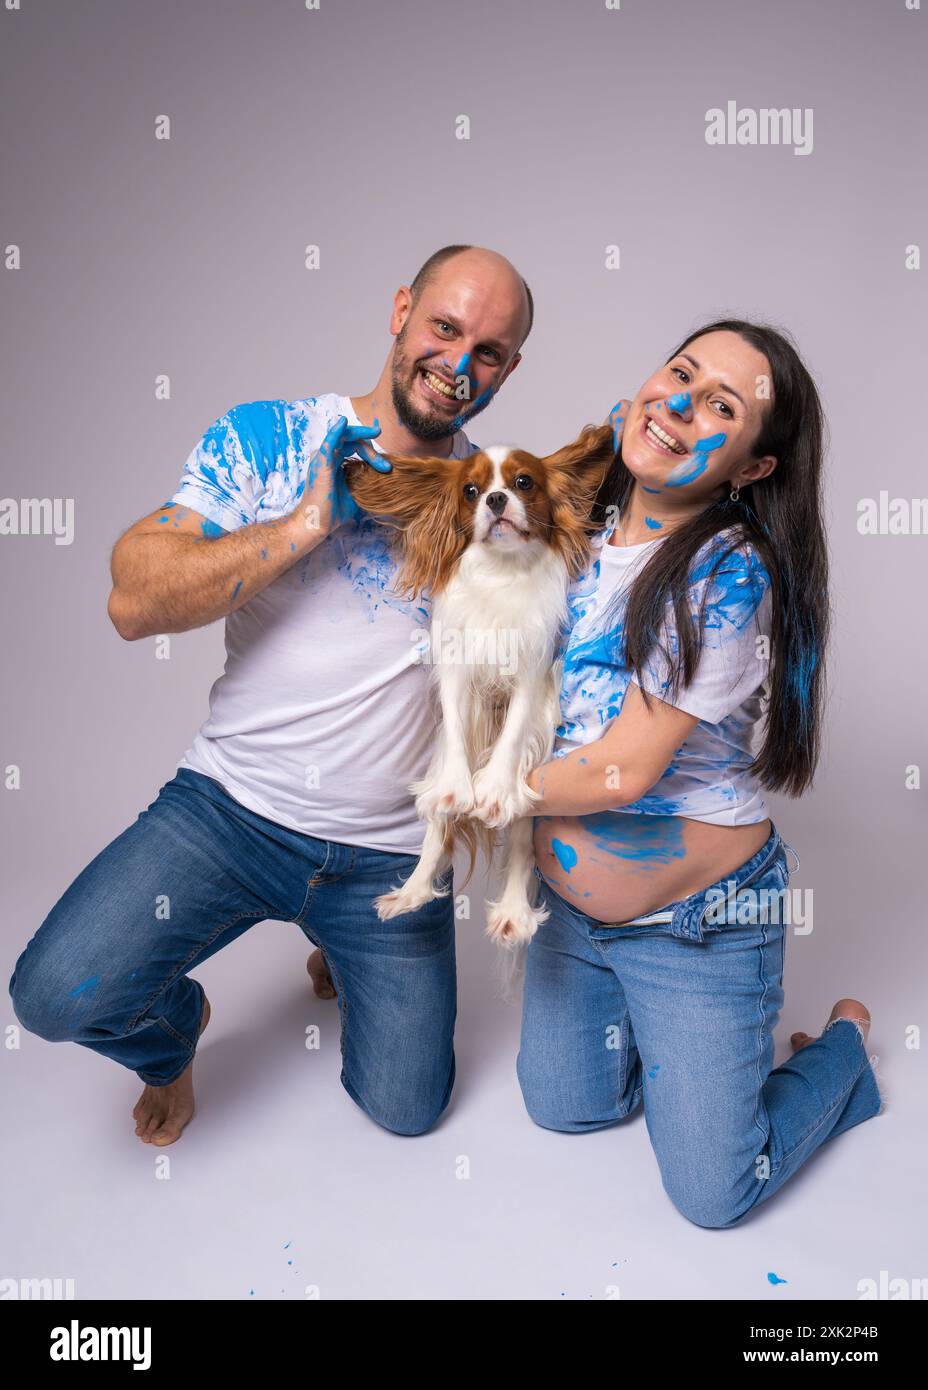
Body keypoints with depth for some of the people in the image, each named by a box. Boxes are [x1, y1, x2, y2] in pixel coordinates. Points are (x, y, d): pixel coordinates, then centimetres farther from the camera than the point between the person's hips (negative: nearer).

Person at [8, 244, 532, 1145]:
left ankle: (341, 947, 39)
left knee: (405, 1110, 10)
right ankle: (174, 1029, 17)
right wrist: (310, 524, -21)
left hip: (392, 853, 2)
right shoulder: (265, 438, -5)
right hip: (232, 806, -1)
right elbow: (134, 603, -15)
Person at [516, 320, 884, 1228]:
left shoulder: (731, 579, -26)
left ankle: (842, 1041, 30)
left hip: (697, 923, -6)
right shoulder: (583, 523, -5)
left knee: (711, 1193, 8)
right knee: (564, 1109, 20)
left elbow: (620, 771, -24)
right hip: (571, 902, 6)